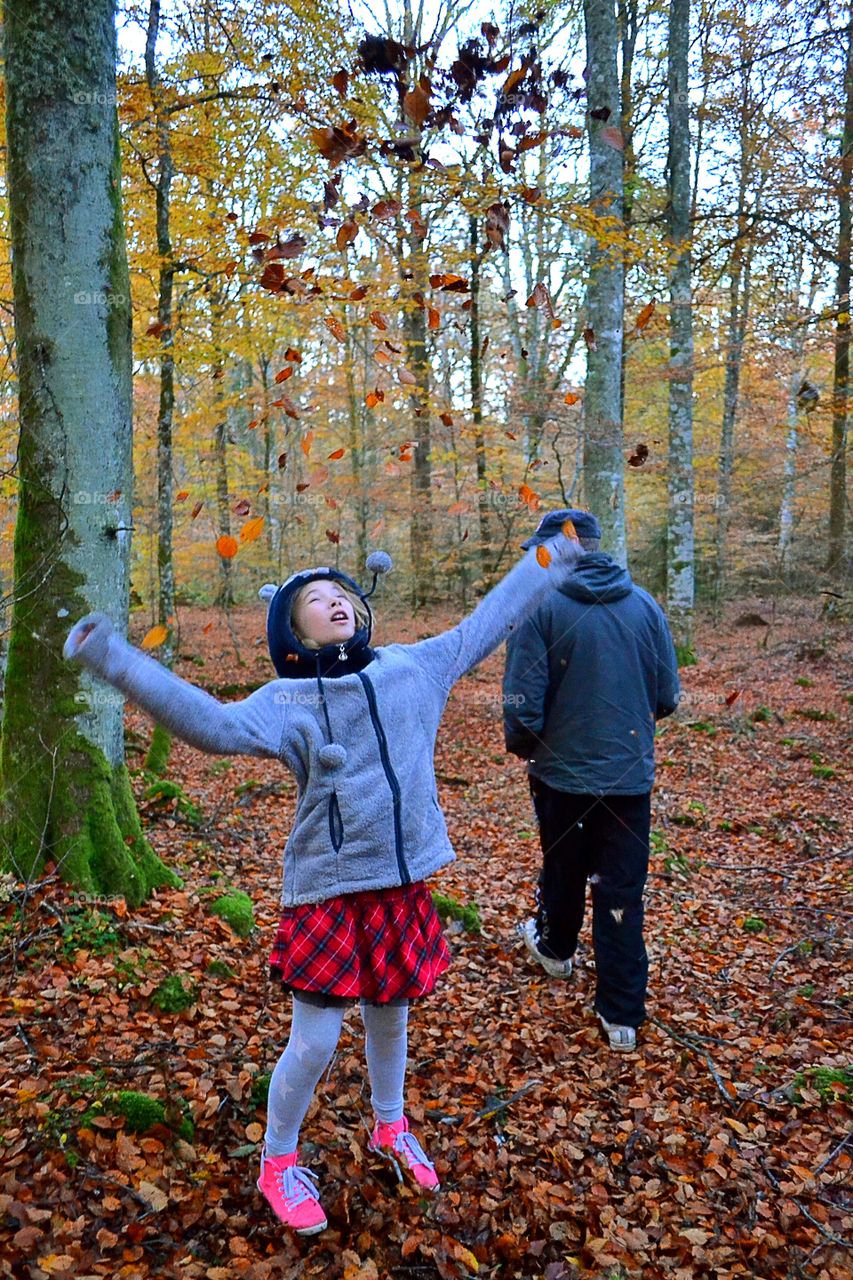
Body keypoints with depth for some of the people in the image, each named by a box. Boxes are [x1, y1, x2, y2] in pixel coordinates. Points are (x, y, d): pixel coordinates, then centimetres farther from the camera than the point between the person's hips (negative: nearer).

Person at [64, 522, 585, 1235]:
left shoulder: (412, 667, 2)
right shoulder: (288, 700, -10)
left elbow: (487, 624, 11)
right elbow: (218, 725, -28)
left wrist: (549, 562, 18)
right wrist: (117, 661, -38)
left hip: (403, 884, 4)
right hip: (328, 892, -4)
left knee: (390, 1020, 22)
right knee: (314, 1043, 4)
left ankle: (391, 1129, 50)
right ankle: (278, 1163, 33)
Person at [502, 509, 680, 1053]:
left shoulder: (541, 606, -14)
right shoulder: (644, 604, -2)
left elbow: (523, 703, -17)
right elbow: (667, 696, 4)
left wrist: (521, 744, 4)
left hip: (563, 770, -2)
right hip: (630, 775, 2)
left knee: (564, 869, 22)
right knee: (622, 892, 9)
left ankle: (555, 947, 49)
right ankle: (623, 1014, 13)